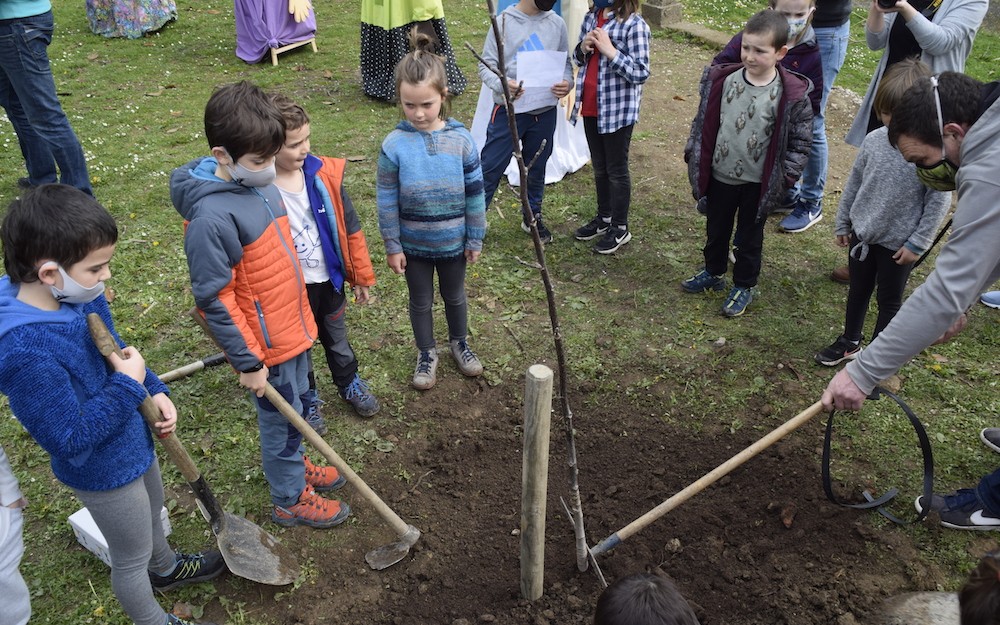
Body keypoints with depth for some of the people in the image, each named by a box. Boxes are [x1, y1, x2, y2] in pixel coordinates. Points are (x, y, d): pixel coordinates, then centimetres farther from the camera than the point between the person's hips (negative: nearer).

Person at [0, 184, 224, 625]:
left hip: (135, 442, 8)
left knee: (153, 514, 35)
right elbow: (71, 441, -31)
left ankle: (166, 568, 65)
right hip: (103, 472, -8)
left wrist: (154, 391, -5)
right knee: (131, 556, 20)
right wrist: (128, 385, -27)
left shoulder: (79, 296, -14)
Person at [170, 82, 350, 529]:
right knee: (281, 419, 12)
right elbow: (213, 299, -23)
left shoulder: (259, 183, -2)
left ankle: (294, 465, 50)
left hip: (292, 326, 8)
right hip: (266, 342, -7)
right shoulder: (212, 216, -28)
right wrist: (248, 362, -18)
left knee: (295, 408, 25)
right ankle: (290, 499, 34)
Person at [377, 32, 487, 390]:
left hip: (453, 241, 1)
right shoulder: (394, 145, -16)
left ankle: (460, 343, 47)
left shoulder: (461, 140, -14)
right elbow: (387, 201, -8)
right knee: (420, 301, 18)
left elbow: (475, 194, -6)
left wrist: (475, 239, -1)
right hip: (413, 244, 0)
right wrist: (392, 246, -6)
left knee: (454, 296, 22)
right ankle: (426, 354, 40)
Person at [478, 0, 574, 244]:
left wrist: (567, 82, -15)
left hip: (545, 112, 3)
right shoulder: (504, 21, -7)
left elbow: (566, 63, 8)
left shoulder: (557, 23, 2)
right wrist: (502, 84, -27)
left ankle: (533, 217, 35)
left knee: (536, 169, 17)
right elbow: (486, 65, -7)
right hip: (508, 111, -3)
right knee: (490, 167, 0)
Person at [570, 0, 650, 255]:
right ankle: (604, 217, 35)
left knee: (617, 170, 5)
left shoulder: (634, 24, -15)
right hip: (591, 107, 7)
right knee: (599, 167, 19)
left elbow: (641, 73, -18)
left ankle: (620, 228, 19)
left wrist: (610, 50, -24)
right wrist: (583, 48, -6)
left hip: (618, 110, -7)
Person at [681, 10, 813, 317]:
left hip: (758, 182, -3)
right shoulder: (722, 80, -9)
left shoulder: (792, 95, -17)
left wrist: (784, 177, -12)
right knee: (716, 230, 22)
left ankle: (743, 286, 34)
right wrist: (693, 154, -1)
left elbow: (800, 142, -8)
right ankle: (713, 273, 45)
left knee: (749, 237, 15)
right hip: (719, 175, 3)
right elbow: (704, 121, 2)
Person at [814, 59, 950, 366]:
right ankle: (849, 342, 41)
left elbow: (939, 201, -15)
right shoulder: (874, 139, -7)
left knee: (889, 301, 14)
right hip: (862, 233, 4)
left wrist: (917, 242, -15)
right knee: (858, 290, 21)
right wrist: (842, 223, 9)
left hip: (897, 244, -4)